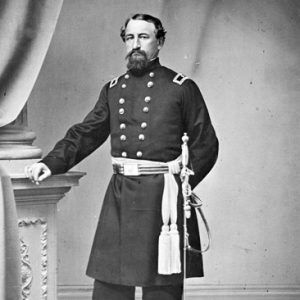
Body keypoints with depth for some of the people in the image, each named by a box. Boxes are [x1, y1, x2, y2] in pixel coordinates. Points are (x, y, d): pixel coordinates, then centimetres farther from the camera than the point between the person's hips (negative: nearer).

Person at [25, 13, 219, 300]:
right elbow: (84, 134, 13)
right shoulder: (112, 89, 14)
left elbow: (206, 145, 2)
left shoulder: (182, 88, 1)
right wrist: (51, 163, 1)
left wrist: (184, 180, -7)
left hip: (162, 196, -4)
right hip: (119, 196, 4)